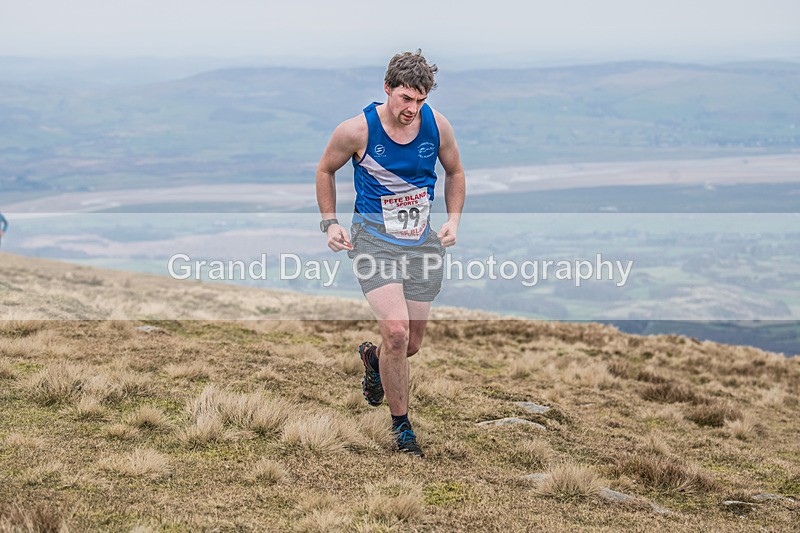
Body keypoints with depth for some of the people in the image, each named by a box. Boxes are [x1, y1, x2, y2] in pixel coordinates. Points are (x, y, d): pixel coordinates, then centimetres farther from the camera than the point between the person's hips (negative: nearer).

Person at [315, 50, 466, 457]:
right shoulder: (357, 130, -14)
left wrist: (453, 220, 1)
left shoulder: (437, 125, -5)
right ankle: (400, 424, 1)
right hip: (374, 238, -4)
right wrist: (330, 222, -2)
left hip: (423, 241, 4)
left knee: (412, 343, 9)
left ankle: (372, 357, 47)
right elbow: (325, 170, 5)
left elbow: (454, 172, 13)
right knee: (396, 333, -20)